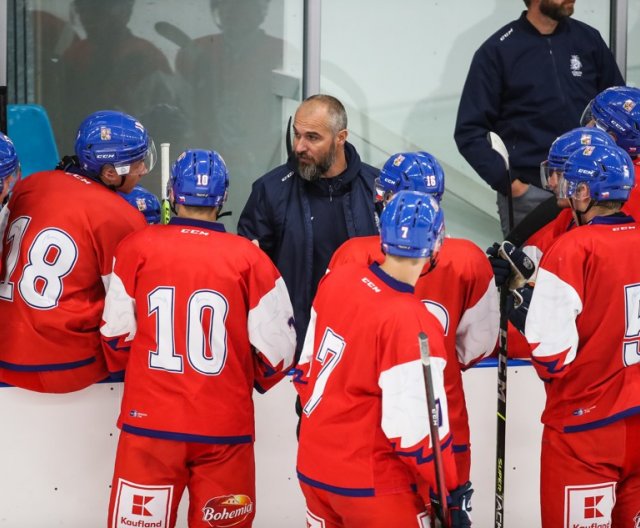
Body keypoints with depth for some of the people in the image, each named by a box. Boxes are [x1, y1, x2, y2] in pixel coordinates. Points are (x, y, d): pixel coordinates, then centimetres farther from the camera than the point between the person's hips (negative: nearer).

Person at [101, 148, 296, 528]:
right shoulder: (250, 259, -3)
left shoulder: (137, 248, -1)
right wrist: (255, 381, 20)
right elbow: (276, 346, -1)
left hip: (150, 422, 0)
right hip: (225, 427, 0)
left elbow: (117, 335, 3)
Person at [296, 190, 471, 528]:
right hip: (369, 486, -7)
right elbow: (418, 428, -21)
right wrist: (452, 491, -10)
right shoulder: (412, 325, -24)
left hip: (312, 466, 7)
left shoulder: (337, 280, -3)